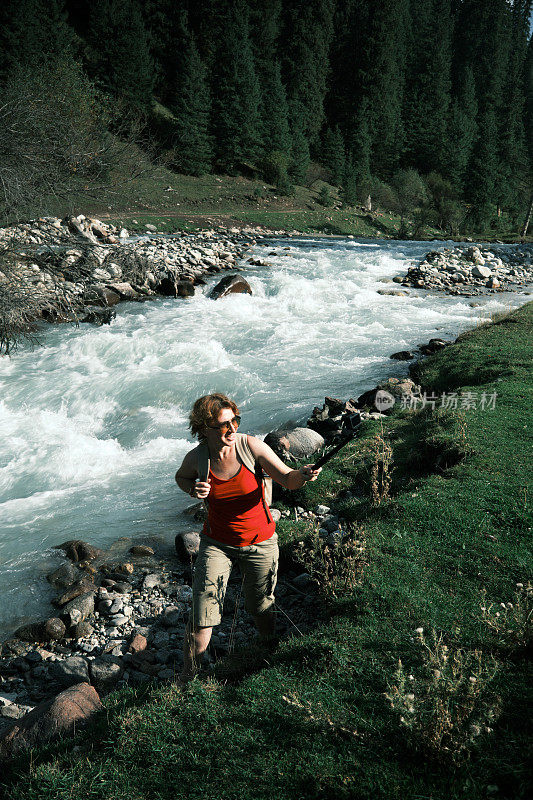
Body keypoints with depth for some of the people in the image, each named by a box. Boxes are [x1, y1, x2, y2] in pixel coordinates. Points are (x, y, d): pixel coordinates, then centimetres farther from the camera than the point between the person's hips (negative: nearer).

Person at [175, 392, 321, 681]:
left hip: (260, 541, 0)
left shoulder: (252, 446, -19)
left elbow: (287, 479, -12)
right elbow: (181, 477, 8)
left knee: (260, 607, 18)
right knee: (201, 620, -6)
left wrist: (302, 474, -35)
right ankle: (187, 678, 18)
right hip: (217, 544, 0)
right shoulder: (196, 458, -15)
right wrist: (193, 489, -15)